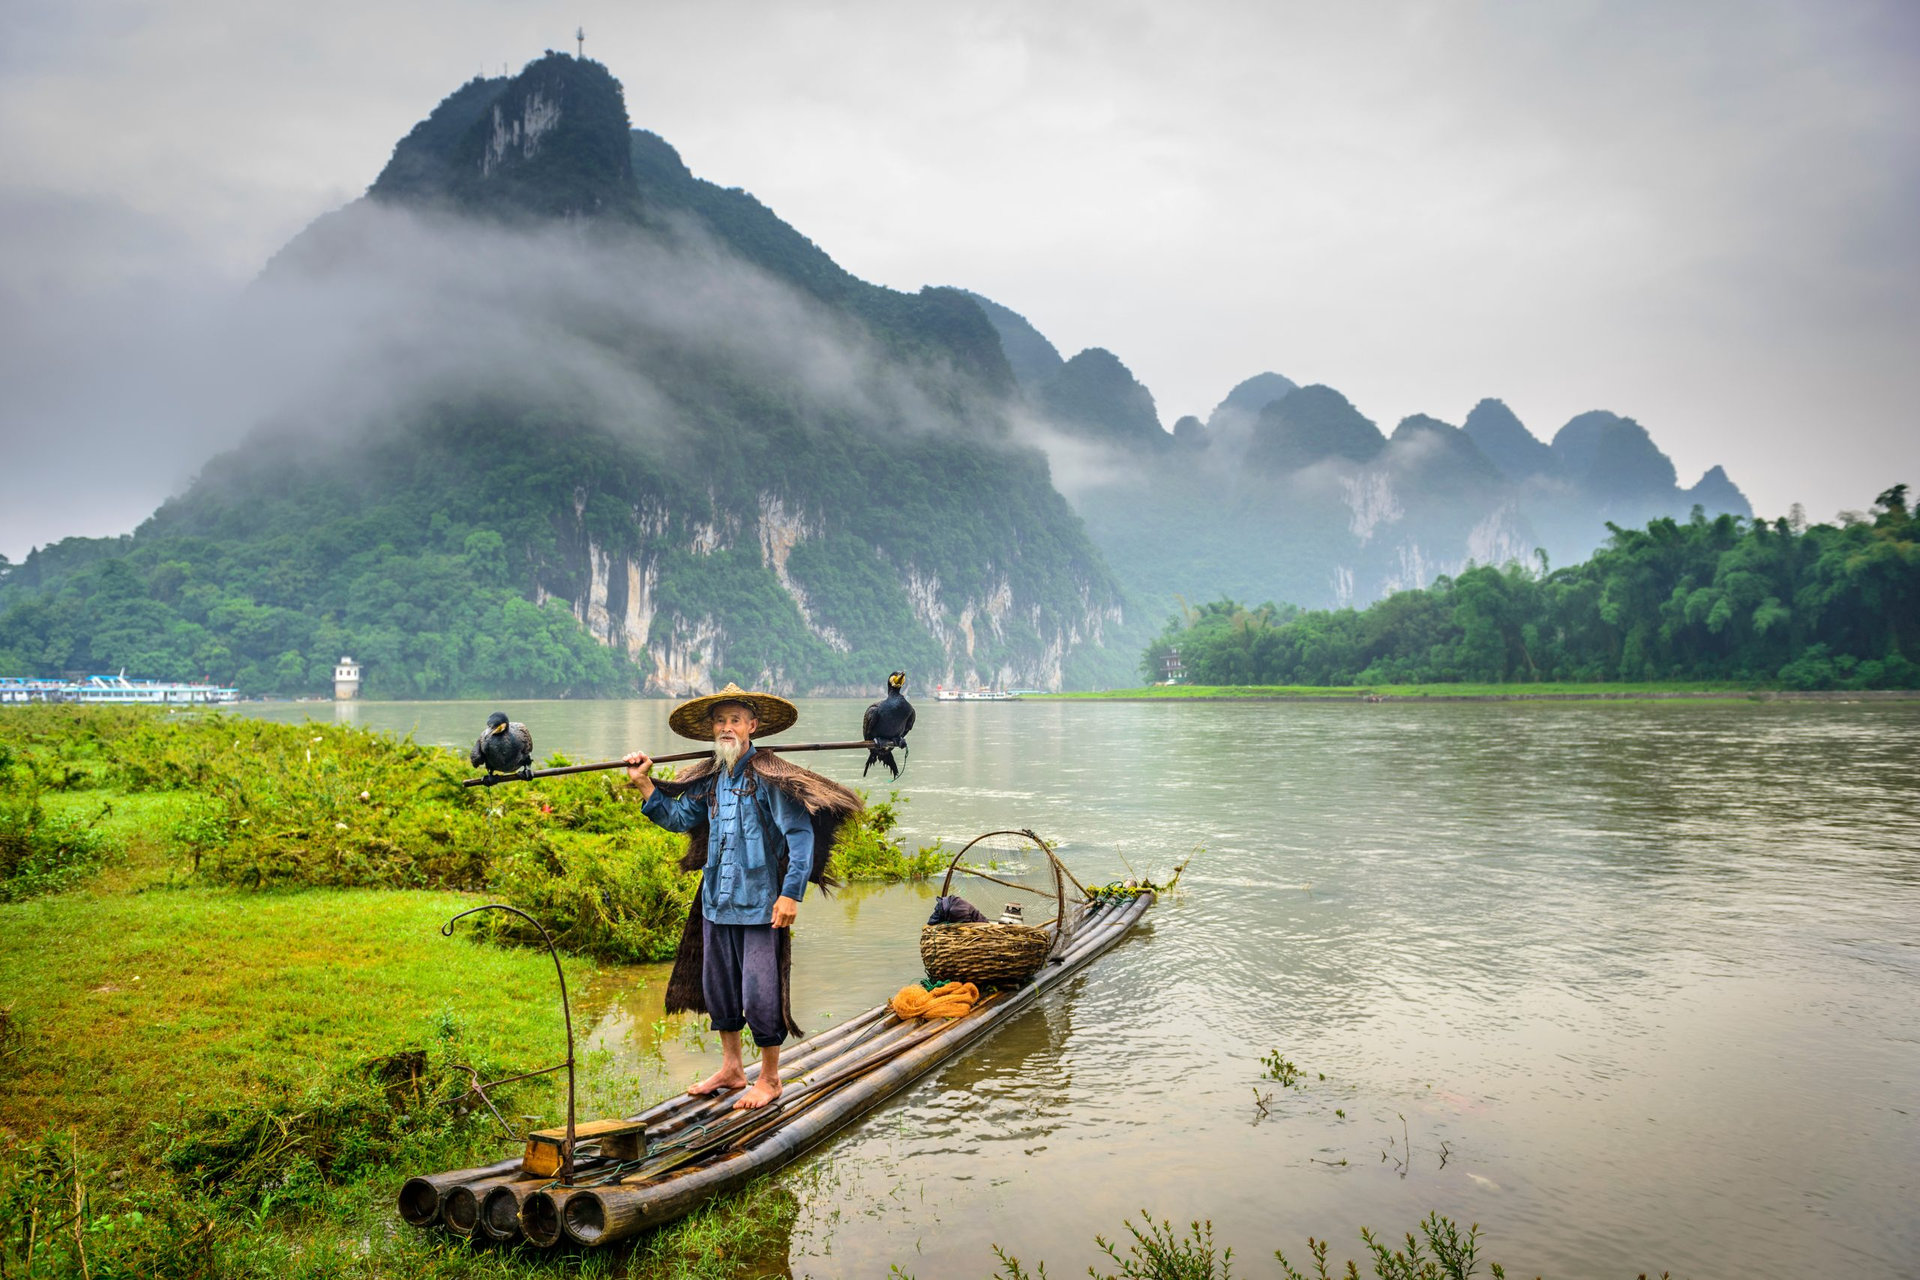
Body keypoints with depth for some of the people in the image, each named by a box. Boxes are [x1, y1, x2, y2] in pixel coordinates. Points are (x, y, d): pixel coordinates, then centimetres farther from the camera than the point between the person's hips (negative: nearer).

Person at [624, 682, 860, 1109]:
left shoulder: (771, 777, -11)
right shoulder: (709, 779, 9)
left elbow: (800, 836, -13)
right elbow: (679, 818, 18)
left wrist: (791, 893, -18)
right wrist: (644, 784, 7)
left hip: (760, 902, -7)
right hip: (716, 899, 7)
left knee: (759, 993, -1)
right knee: (717, 986, 16)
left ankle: (770, 1078, 18)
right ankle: (731, 1068, 34)